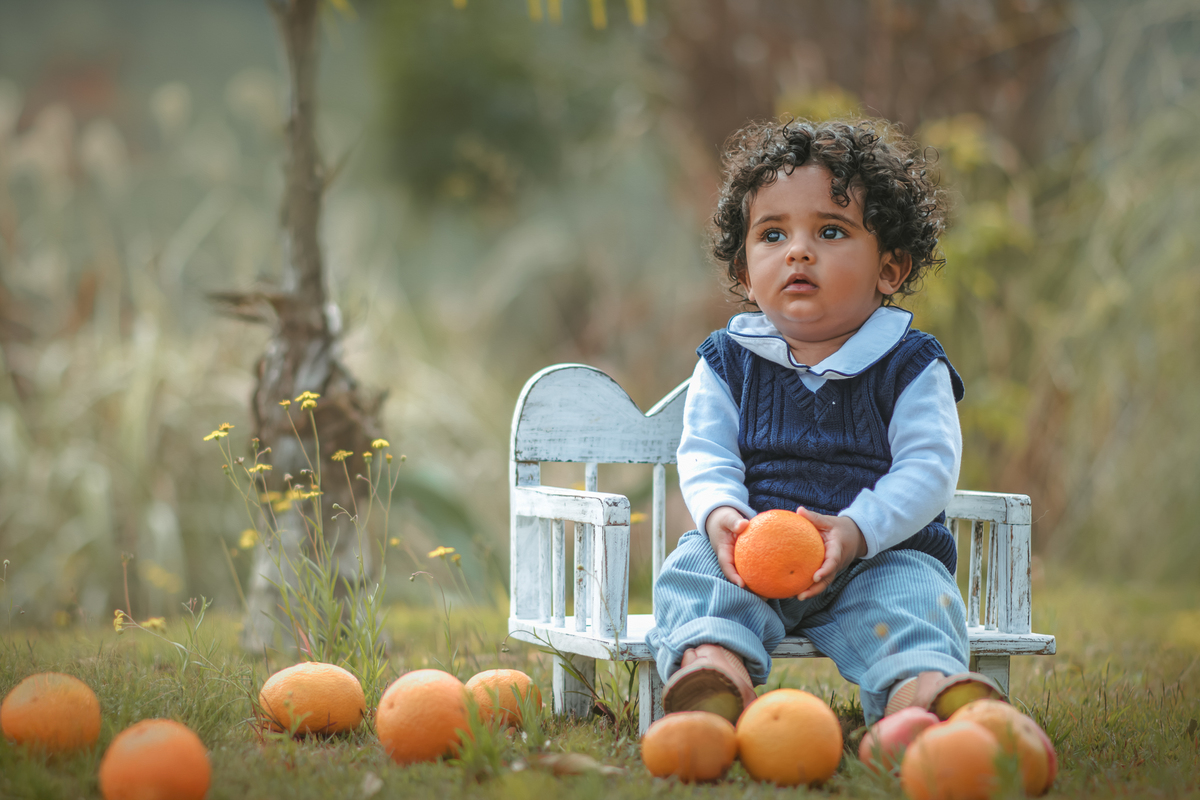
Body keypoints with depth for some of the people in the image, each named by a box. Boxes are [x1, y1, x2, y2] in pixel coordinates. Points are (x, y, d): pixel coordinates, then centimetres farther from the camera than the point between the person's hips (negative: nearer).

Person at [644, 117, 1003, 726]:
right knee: (692, 568, -26)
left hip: (882, 550, -2)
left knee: (910, 591, -31)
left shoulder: (910, 364, 3)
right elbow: (705, 455, 3)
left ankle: (919, 688, -59)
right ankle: (714, 659, -55)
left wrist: (857, 530, -25)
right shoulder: (728, 361, 11)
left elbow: (928, 467, -8)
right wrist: (720, 515, -21)